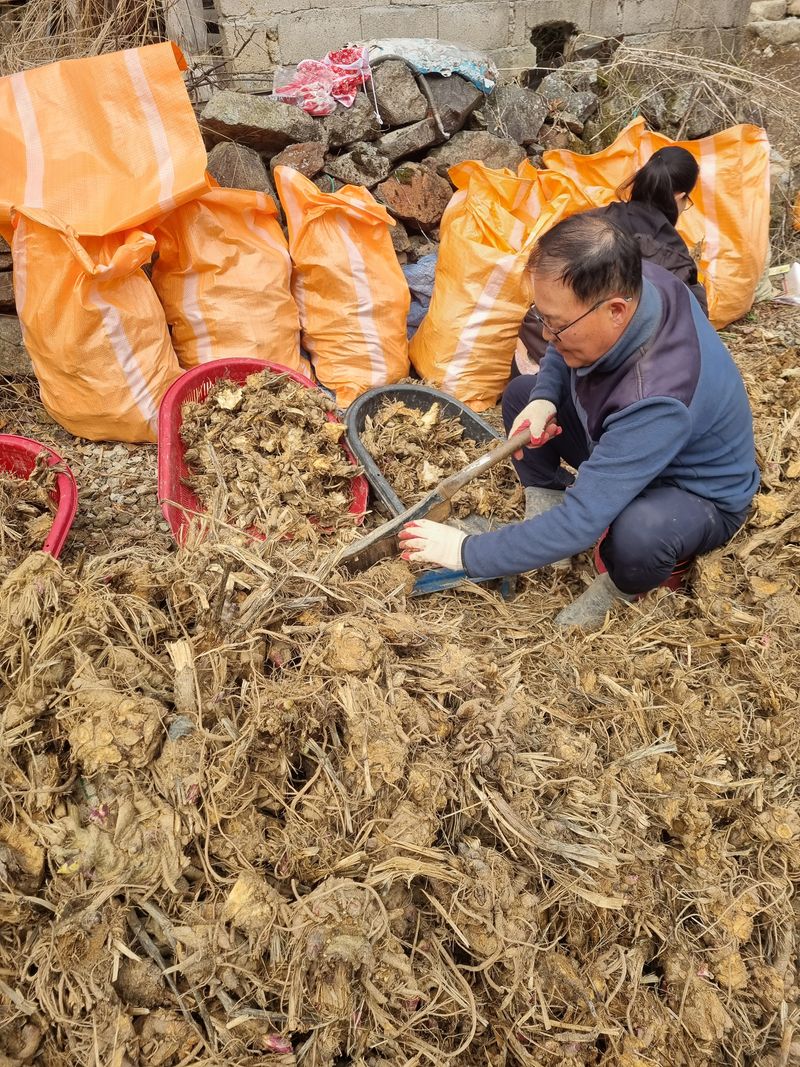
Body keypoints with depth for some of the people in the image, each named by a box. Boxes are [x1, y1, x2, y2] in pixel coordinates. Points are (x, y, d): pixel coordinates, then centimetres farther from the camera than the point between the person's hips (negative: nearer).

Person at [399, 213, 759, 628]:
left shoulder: (657, 400, -43)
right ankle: (544, 514, 1)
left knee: (636, 532, -41)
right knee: (521, 392, 1)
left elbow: (579, 522, -41)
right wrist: (543, 398, -21)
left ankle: (622, 585, -4)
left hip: (700, 496, -7)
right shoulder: (627, 285, -21)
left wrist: (468, 553, -32)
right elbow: (563, 353, 1)